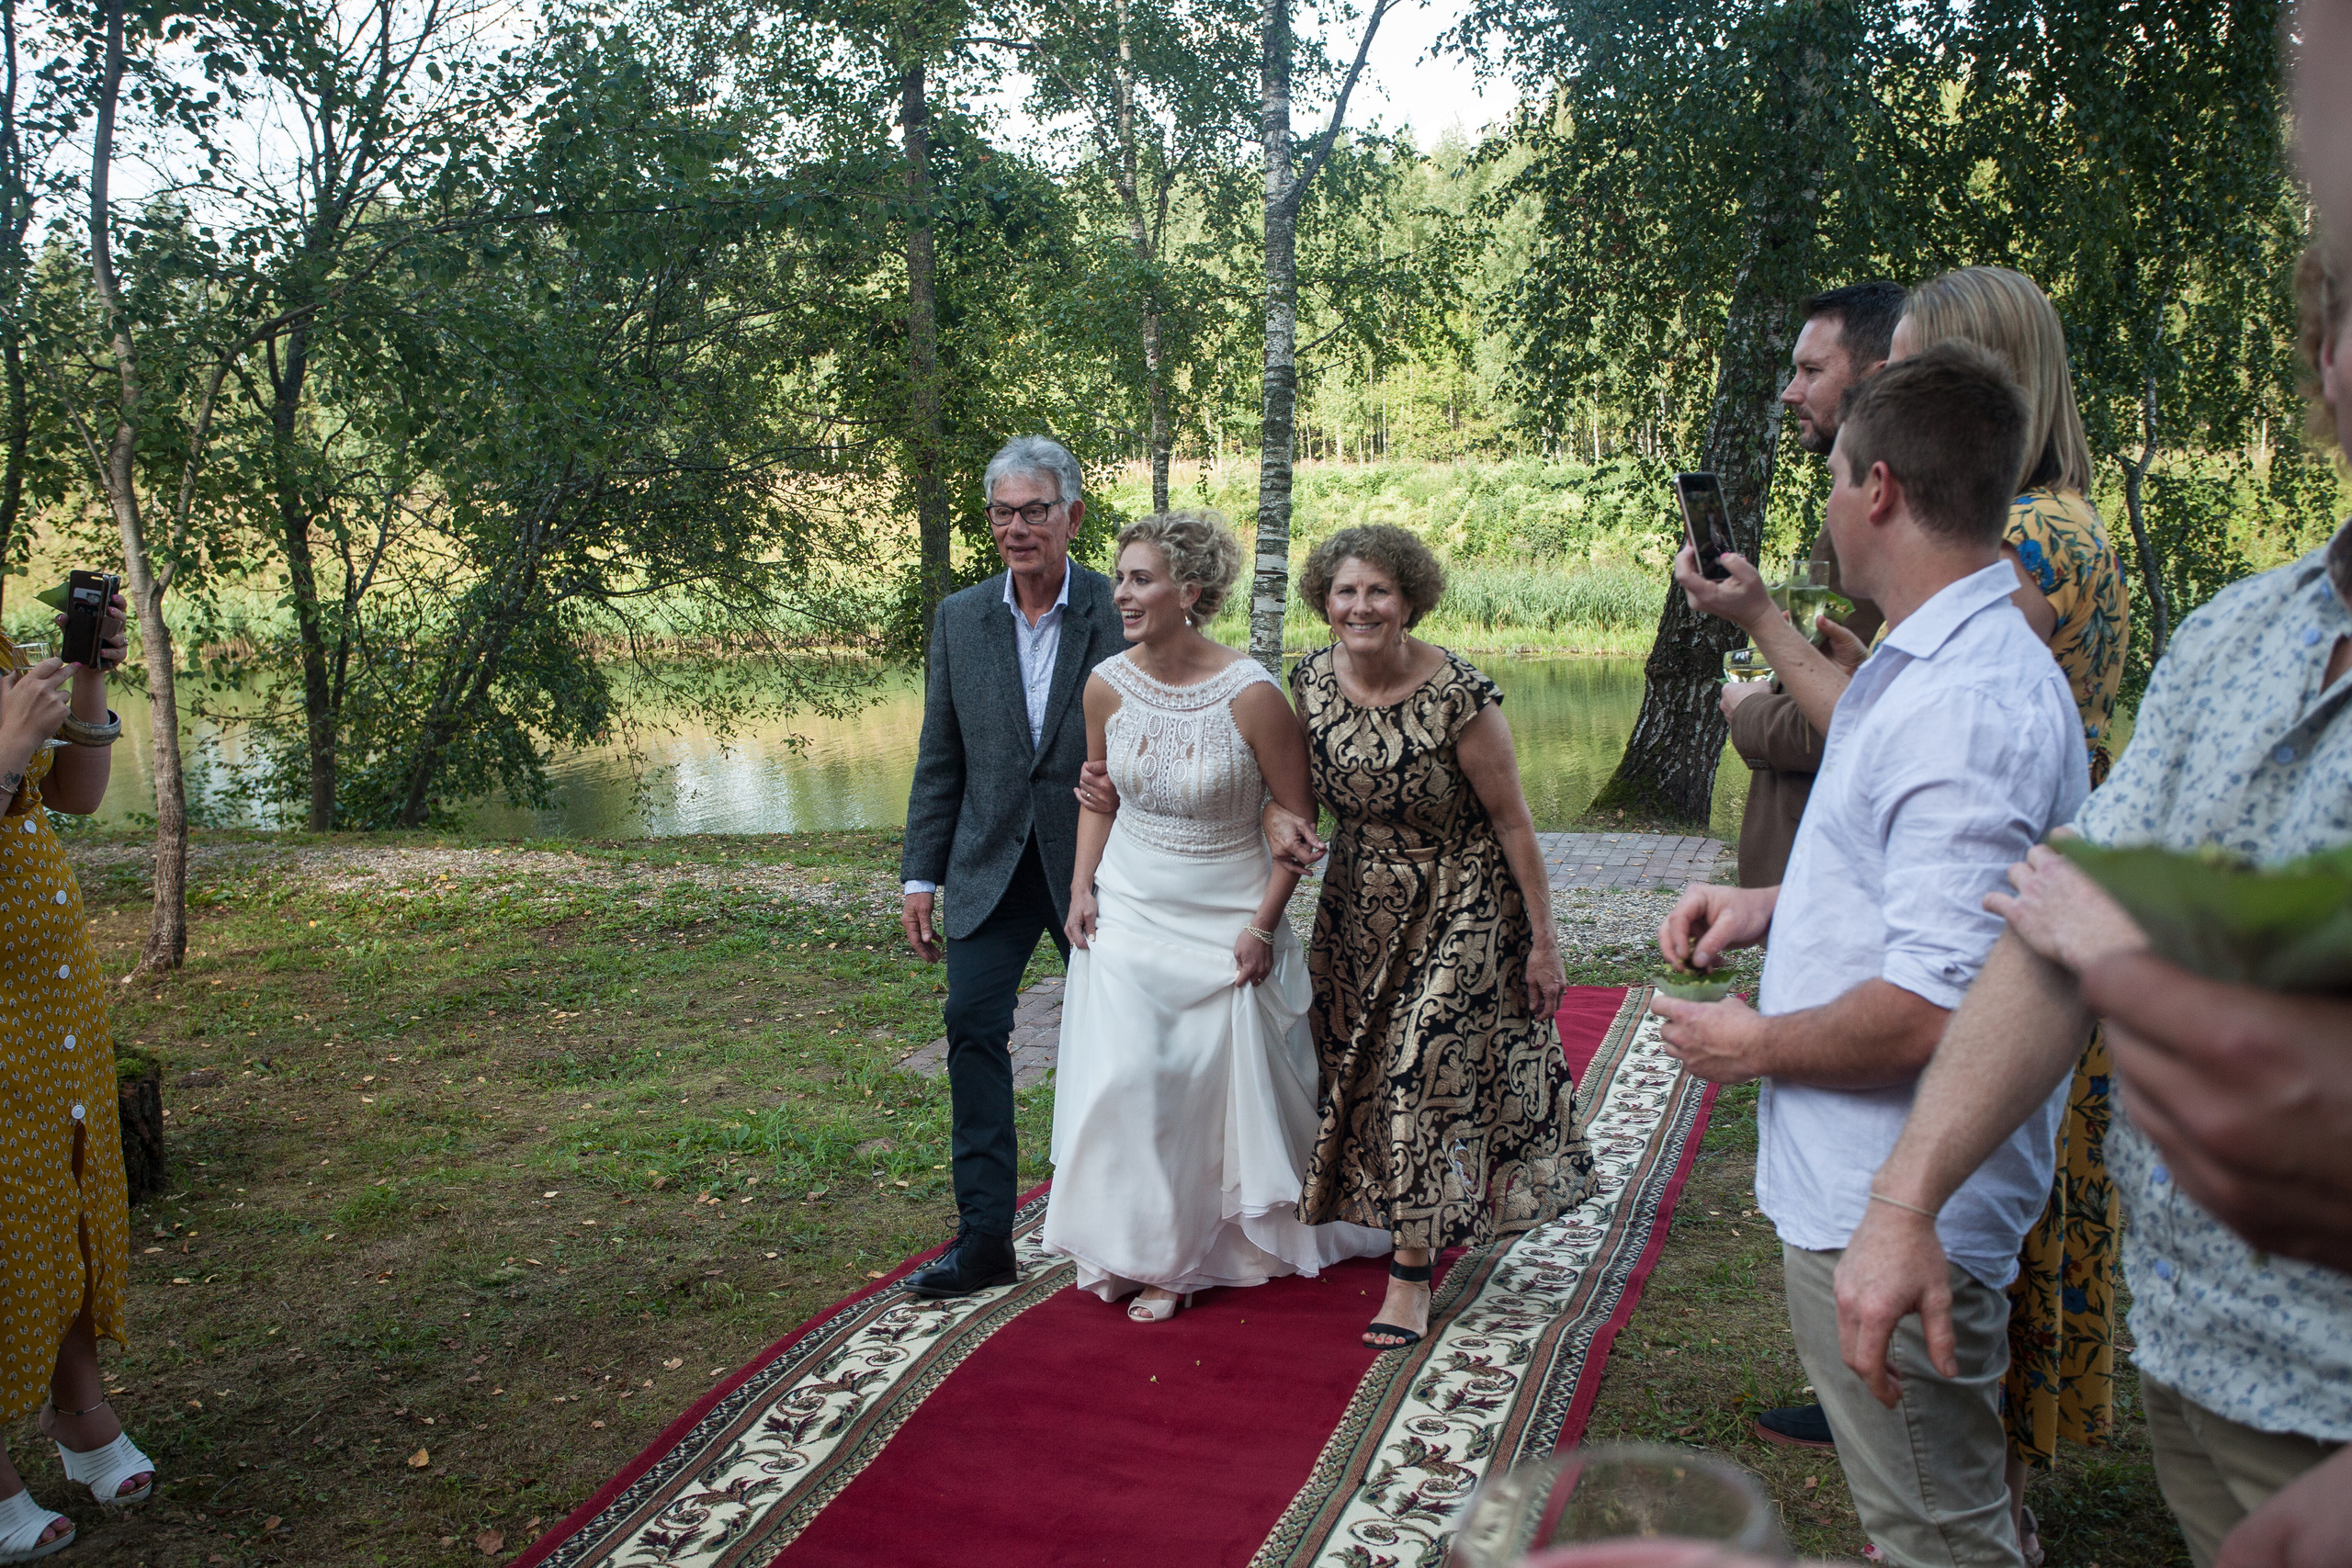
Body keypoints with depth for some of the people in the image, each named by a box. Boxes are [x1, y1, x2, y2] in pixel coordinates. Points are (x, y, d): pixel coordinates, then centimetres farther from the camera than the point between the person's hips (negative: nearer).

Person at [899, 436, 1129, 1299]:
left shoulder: (1121, 612, -7)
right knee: (972, 1025, -6)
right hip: (992, 863, 2)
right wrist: (920, 875, 2)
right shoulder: (960, 618, 3)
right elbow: (940, 759, 5)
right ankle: (985, 1236, 3)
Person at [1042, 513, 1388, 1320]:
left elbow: (1298, 819, -10)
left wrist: (1263, 925, -11)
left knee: (1216, 1086, 8)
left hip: (1225, 917, -3)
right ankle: (1141, 1246, 16)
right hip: (1128, 910, 3)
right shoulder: (1107, 685, -8)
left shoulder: (1251, 695, -20)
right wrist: (1082, 888, 2)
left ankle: (1193, 1249, 31)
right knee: (1122, 1079, -2)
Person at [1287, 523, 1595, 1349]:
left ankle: (1412, 1274, 10)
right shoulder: (1309, 679, -8)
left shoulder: (1459, 695, -23)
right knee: (1362, 1069, 14)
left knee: (1427, 1072, -4)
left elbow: (1513, 822, -16)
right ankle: (1390, 1214, 39)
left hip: (1458, 905, -5)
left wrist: (1543, 941, -13)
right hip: (1360, 901, 5)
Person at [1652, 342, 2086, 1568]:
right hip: (1857, 1191, 10)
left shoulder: (1968, 702, -26)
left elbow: (1940, 1008, -31)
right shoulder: (1945, 665, 9)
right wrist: (1771, 905, 10)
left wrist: (1758, 1046, -15)